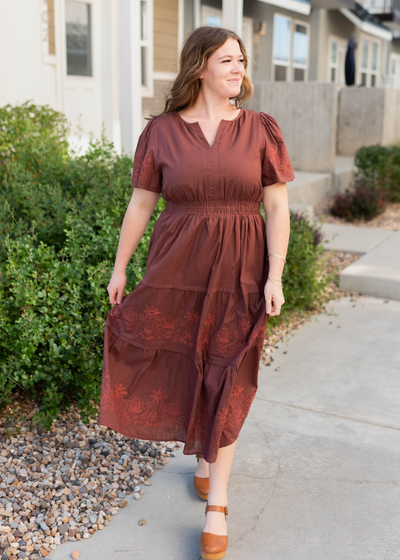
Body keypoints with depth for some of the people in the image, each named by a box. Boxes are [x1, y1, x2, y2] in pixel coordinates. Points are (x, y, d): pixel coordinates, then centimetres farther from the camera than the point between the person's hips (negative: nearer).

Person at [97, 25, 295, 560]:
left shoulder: (261, 129, 0)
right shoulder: (162, 131, 0)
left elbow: (277, 207, -2)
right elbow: (140, 204, 4)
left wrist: (274, 276, -9)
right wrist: (119, 268, 4)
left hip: (239, 273, 0)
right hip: (177, 268, 1)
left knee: (227, 381, 4)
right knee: (181, 370, 10)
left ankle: (217, 503, 16)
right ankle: (204, 453, 40)